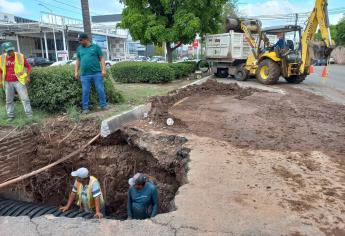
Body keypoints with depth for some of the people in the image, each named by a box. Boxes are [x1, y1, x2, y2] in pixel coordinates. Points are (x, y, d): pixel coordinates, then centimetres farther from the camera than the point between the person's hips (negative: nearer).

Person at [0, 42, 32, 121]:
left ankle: (29, 115, -1)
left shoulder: (20, 56, -6)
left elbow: (28, 66, 3)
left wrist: (28, 77, -4)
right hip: (7, 82, 3)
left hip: (19, 81, -3)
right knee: (9, 100, 9)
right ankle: (10, 116, 20)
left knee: (25, 98, -5)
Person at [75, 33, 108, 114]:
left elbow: (101, 58, 2)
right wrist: (76, 72, 10)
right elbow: (78, 61, 18)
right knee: (85, 91, 3)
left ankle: (103, 105, 11)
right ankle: (85, 108, 9)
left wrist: (104, 69, -7)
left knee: (100, 90, 0)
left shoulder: (95, 47, 5)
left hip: (97, 73, -2)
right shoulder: (79, 49, 15)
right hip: (84, 75, 3)